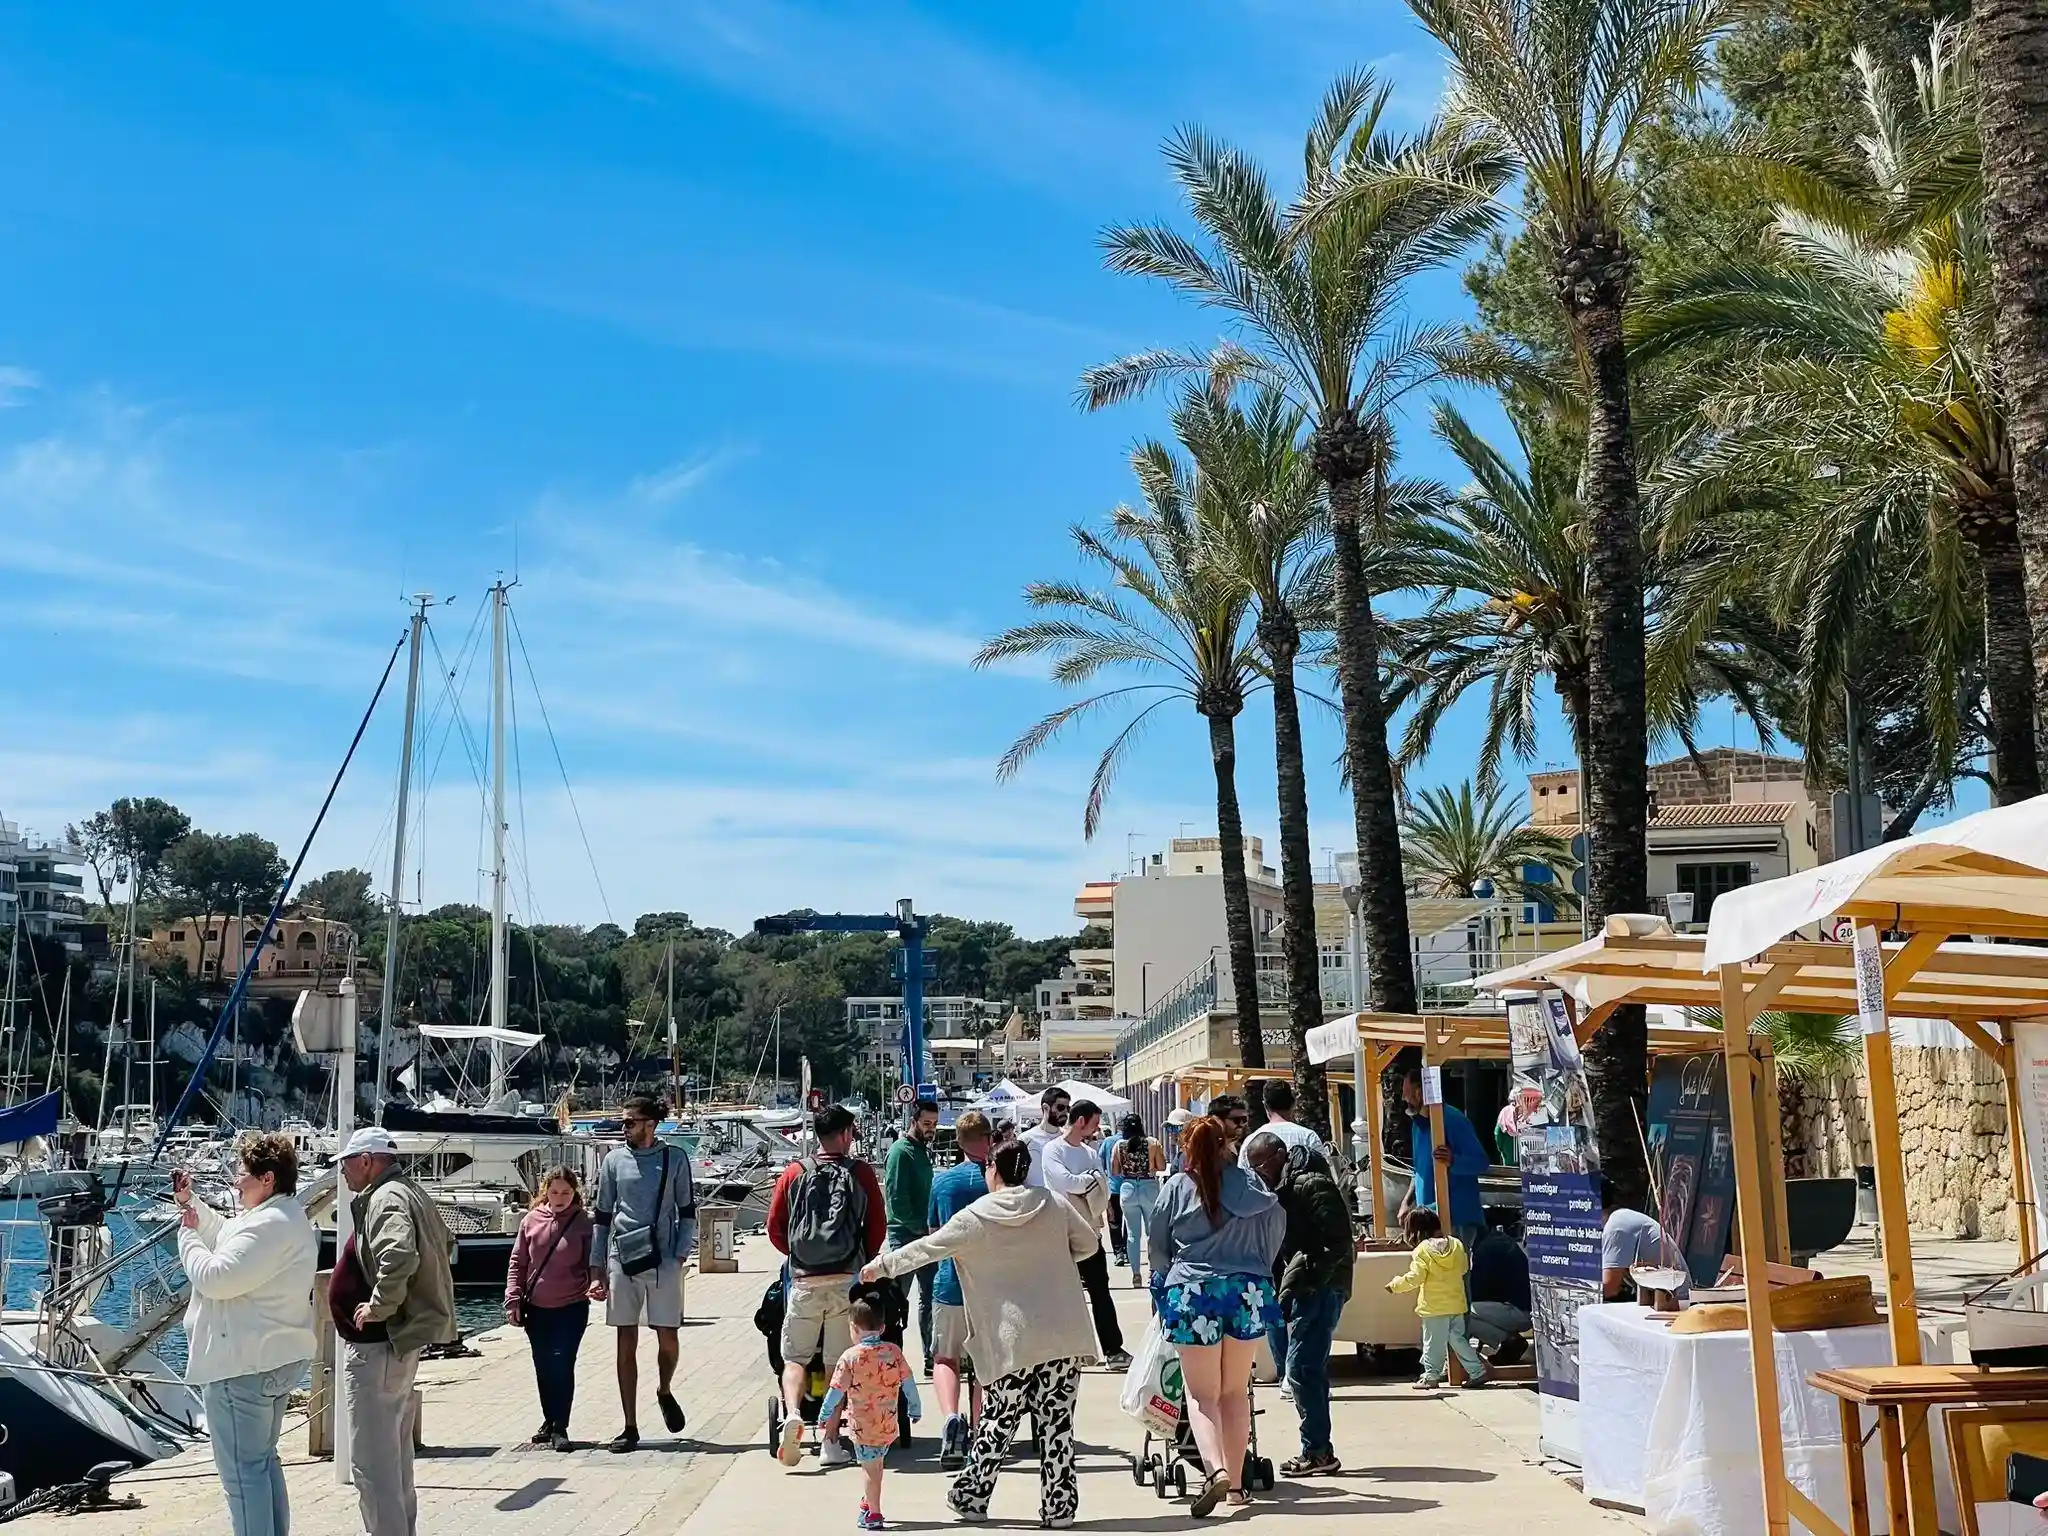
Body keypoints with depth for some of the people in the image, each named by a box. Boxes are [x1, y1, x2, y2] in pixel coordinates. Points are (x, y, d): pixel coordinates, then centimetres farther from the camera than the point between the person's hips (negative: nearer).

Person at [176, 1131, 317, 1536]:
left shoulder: (267, 1225, -22)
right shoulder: (289, 1218, 14)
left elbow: (215, 1278, -24)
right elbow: (227, 1238, 27)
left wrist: (188, 1234, -9)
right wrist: (192, 1206, 16)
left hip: (243, 1365, -11)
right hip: (276, 1360, 11)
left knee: (243, 1469, -5)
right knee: (263, 1459, 21)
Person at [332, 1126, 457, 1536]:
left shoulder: (385, 1200, -17)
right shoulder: (411, 1193, 14)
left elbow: (399, 1257, -36)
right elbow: (446, 1246, 28)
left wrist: (378, 1306, -25)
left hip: (377, 1344, -11)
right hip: (403, 1338, 11)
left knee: (372, 1460, -6)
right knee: (394, 1452, 22)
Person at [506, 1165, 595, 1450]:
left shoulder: (584, 1223, -6)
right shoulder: (531, 1221, 0)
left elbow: (593, 1263, -4)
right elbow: (517, 1263, 6)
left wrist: (596, 1284, -25)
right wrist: (513, 1300, 0)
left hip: (572, 1307, -3)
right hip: (536, 1308, 3)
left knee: (562, 1363, -11)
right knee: (543, 1367, 12)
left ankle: (560, 1427, -3)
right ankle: (549, 1421, 28)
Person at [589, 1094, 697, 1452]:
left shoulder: (674, 1159, 3)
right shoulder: (614, 1160, 7)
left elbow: (687, 1211, 6)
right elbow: (602, 1216, 10)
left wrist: (681, 1255, -4)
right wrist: (596, 1270, 7)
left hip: (663, 1261, -1)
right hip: (621, 1260, 2)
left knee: (667, 1338, -1)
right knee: (626, 1343, 3)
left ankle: (664, 1391, 32)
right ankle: (630, 1427, 10)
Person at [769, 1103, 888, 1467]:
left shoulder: (794, 1174, 6)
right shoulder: (861, 1173, 2)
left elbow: (775, 1229, 7)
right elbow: (878, 1228, 2)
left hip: (803, 1282, 1)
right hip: (847, 1280, -1)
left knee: (795, 1357, 10)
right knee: (839, 1362, 7)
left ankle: (792, 1414, -15)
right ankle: (830, 1442, 6)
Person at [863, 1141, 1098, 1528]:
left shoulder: (976, 1217, -3)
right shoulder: (1055, 1204, 2)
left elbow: (926, 1248, 4)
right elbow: (1088, 1244, 10)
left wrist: (881, 1265, 17)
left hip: (1013, 1338, -1)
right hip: (1065, 1335, 2)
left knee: (999, 1420, 13)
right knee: (1057, 1422, 6)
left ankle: (969, 1496, 22)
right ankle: (1058, 1509, 10)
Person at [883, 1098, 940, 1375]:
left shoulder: (924, 1150, 13)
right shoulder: (901, 1151, -13)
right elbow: (895, 1198, -19)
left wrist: (929, 1227, 7)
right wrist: (919, 1227, -16)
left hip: (924, 1235, 9)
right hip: (905, 1235, -9)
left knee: (929, 1295, 13)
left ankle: (931, 1358, 21)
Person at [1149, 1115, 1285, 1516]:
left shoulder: (1176, 1188, -3)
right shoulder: (1250, 1186, 1)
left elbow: (1157, 1247, 5)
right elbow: (1276, 1226, 7)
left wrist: (1168, 1279, 24)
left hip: (1193, 1294, -2)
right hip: (1247, 1292, 3)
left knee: (1201, 1393, 3)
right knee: (1236, 1392, 15)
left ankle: (1215, 1468, -20)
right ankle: (1236, 1482, 17)